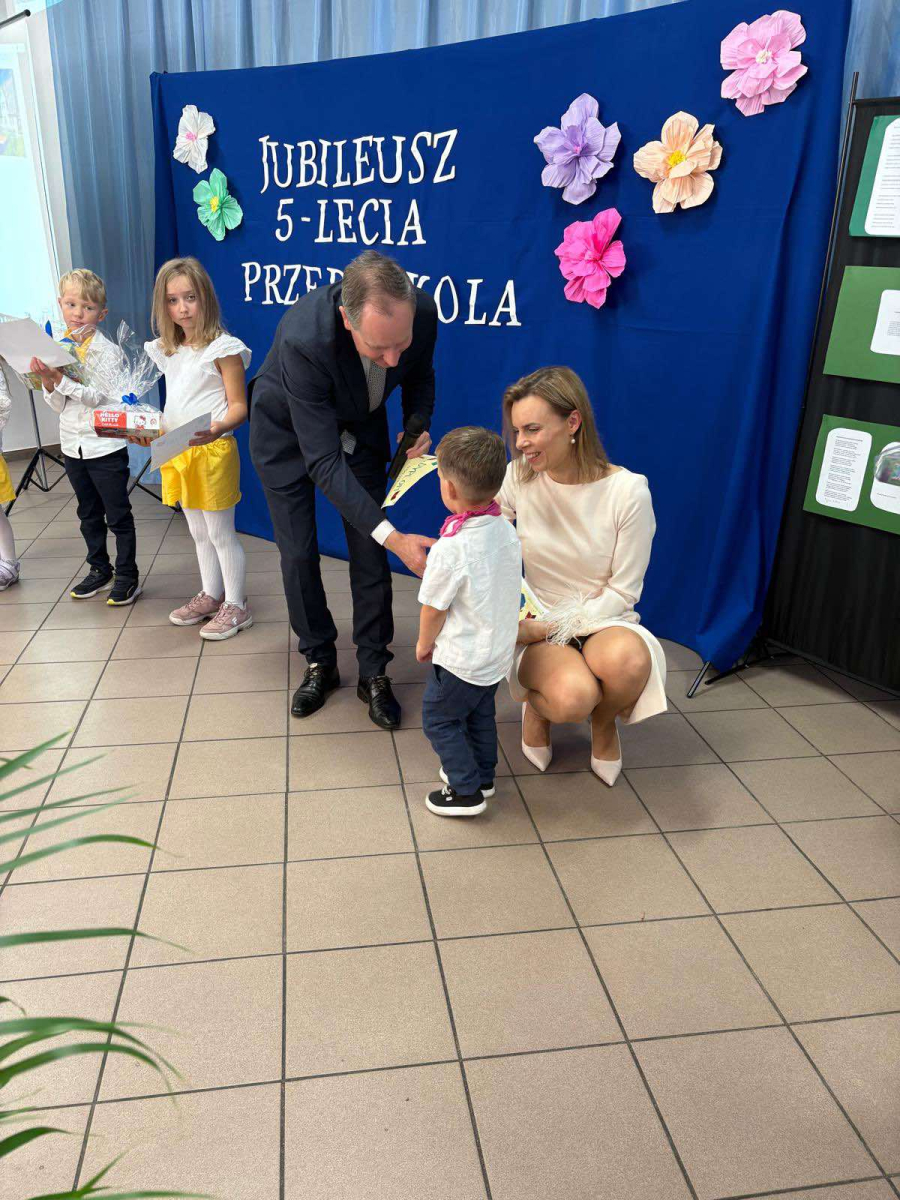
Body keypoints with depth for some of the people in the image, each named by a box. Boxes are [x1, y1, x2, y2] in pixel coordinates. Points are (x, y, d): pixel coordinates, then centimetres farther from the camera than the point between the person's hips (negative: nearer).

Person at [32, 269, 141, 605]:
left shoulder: (106, 350, -10)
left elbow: (98, 397, -20)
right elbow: (58, 405, 7)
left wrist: (61, 379, -26)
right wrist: (48, 382, -11)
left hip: (105, 445, -6)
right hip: (72, 445, 6)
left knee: (118, 514, 3)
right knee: (89, 514, 17)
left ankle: (127, 576, 12)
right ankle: (99, 570, 30)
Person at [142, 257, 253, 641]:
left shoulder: (223, 348, -11)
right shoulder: (168, 351, 11)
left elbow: (239, 407, -14)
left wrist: (216, 429, -33)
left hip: (213, 451, -8)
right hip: (177, 452, 8)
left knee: (221, 533, 1)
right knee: (198, 533, 18)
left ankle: (236, 606, 13)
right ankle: (211, 595, 32)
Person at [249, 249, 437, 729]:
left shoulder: (421, 313, -30)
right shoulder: (303, 339, -42)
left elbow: (419, 375, -3)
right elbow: (323, 462, -40)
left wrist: (418, 427, -23)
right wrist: (393, 536, -45)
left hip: (359, 424, 3)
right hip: (287, 431, -3)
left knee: (369, 552, 0)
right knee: (298, 552, 2)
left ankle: (374, 671, 14)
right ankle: (319, 662, 22)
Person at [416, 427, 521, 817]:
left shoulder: (449, 551, -30)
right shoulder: (507, 532, -8)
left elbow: (433, 610, -18)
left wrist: (424, 644, 0)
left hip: (460, 660, -7)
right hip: (499, 651, 8)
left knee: (440, 719, 12)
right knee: (481, 714, 25)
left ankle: (466, 791, 18)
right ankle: (482, 775, 41)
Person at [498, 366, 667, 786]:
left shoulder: (627, 490, -13)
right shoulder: (517, 477, -6)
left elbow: (622, 592, -9)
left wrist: (551, 626, -19)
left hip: (603, 620, 0)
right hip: (539, 627, 0)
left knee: (627, 659, -38)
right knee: (573, 696, -34)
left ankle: (604, 724, 0)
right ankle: (537, 709, 7)